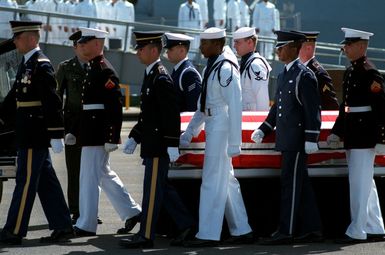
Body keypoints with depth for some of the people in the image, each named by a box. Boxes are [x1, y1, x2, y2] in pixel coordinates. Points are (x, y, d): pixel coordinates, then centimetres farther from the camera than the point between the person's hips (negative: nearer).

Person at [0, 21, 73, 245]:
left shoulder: (42, 66, -14)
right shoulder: (27, 64, 15)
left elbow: (53, 103, -19)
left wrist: (56, 135, -21)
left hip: (34, 136, -9)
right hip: (30, 134, 9)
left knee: (26, 181, -4)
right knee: (46, 182, 11)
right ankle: (63, 227, 15)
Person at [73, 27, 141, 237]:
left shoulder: (105, 71, -14)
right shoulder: (90, 69, 15)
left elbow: (115, 107, -18)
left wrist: (112, 139, -21)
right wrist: (73, 131, 19)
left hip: (97, 135, -10)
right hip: (89, 132, 10)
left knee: (89, 177, -6)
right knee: (105, 175, 16)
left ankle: (86, 225, -1)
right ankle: (132, 212, 25)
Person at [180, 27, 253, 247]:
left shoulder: (226, 69, -16)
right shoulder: (212, 67, 13)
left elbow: (235, 108, -19)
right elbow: (204, 105, 22)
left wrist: (234, 143, -20)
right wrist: (189, 132, 23)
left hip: (221, 130, -10)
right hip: (213, 128, 10)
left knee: (213, 181, -6)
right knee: (227, 181, 14)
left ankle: (208, 234, -2)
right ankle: (242, 230, 20)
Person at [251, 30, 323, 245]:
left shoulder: (304, 76, -11)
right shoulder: (283, 75, 17)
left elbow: (313, 110, -15)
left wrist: (311, 139, -19)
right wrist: (263, 130, 16)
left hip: (297, 142, -9)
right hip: (287, 141, 9)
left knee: (291, 184, -7)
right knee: (301, 185, 11)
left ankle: (286, 232, -5)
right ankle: (312, 229, 16)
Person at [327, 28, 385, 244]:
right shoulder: (350, 72, 13)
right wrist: (336, 132, 17)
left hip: (365, 136, -10)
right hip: (353, 137, 10)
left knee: (360, 183, -6)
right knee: (365, 184, 14)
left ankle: (357, 231, -2)